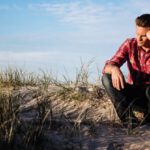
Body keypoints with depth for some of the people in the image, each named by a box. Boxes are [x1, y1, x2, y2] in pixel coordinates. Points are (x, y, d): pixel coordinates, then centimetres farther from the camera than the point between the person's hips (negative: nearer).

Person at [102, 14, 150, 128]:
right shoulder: (130, 44, -5)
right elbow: (108, 66, -15)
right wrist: (114, 69, -40)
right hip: (133, 94, 4)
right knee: (107, 78, -22)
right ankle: (129, 120, -31)